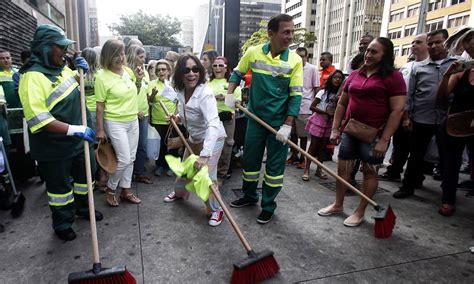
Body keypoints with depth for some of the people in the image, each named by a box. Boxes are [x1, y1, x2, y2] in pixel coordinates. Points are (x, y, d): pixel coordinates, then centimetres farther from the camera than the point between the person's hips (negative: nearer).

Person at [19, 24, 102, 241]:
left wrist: (83, 72, 2)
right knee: (60, 186, 10)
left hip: (77, 141, 8)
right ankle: (62, 223, 31)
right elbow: (38, 119, -28)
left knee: (86, 173, 21)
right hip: (53, 148, -7)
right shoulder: (32, 77, -21)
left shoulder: (62, 68, 3)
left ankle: (82, 207, 44)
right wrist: (74, 129, -34)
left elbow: (79, 85, 24)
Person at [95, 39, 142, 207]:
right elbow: (100, 106, -10)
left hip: (133, 121, 6)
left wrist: (138, 80, -1)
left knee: (131, 158, 10)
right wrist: (100, 129, -10)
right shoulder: (102, 76, -13)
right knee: (124, 159, -7)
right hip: (115, 123, -6)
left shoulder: (128, 70, 3)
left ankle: (126, 190, 25)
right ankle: (110, 189, 17)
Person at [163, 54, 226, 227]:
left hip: (212, 139, -8)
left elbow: (213, 125, -43)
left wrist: (205, 155, -51)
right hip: (194, 138, 8)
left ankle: (216, 209, 12)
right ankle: (179, 192, 53)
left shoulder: (205, 94, -32)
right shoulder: (181, 91, -8)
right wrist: (178, 118, -11)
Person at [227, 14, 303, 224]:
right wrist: (230, 93, -3)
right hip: (255, 118, 2)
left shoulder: (295, 60, -10)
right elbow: (237, 73, 13)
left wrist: (287, 125, -16)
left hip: (279, 122, -2)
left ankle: (268, 206, 23)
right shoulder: (253, 53, -5)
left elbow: (296, 95, -11)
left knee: (275, 165, 6)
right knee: (250, 159, 14)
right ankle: (249, 195, 37)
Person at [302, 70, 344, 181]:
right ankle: (307, 170, 3)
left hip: (329, 123, 4)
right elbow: (312, 106, -11)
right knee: (314, 146, -2)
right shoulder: (323, 92, -9)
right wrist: (326, 112, -17)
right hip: (319, 121, -4)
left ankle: (319, 169, 20)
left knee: (322, 147, 10)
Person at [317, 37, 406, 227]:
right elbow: (342, 103, 14)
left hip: (375, 134, -5)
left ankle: (360, 212, 20)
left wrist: (384, 140, -16)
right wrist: (335, 129, 8)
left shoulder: (393, 77, -7)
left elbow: (397, 110, -12)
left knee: (369, 172, 6)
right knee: (343, 168, 10)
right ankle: (337, 205, 27)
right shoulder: (354, 75, 10)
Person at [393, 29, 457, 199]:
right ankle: (408, 186, 21)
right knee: (416, 155, 9)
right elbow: (410, 94, 6)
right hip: (421, 119, 1)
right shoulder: (419, 68, 8)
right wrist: (406, 116, 0)